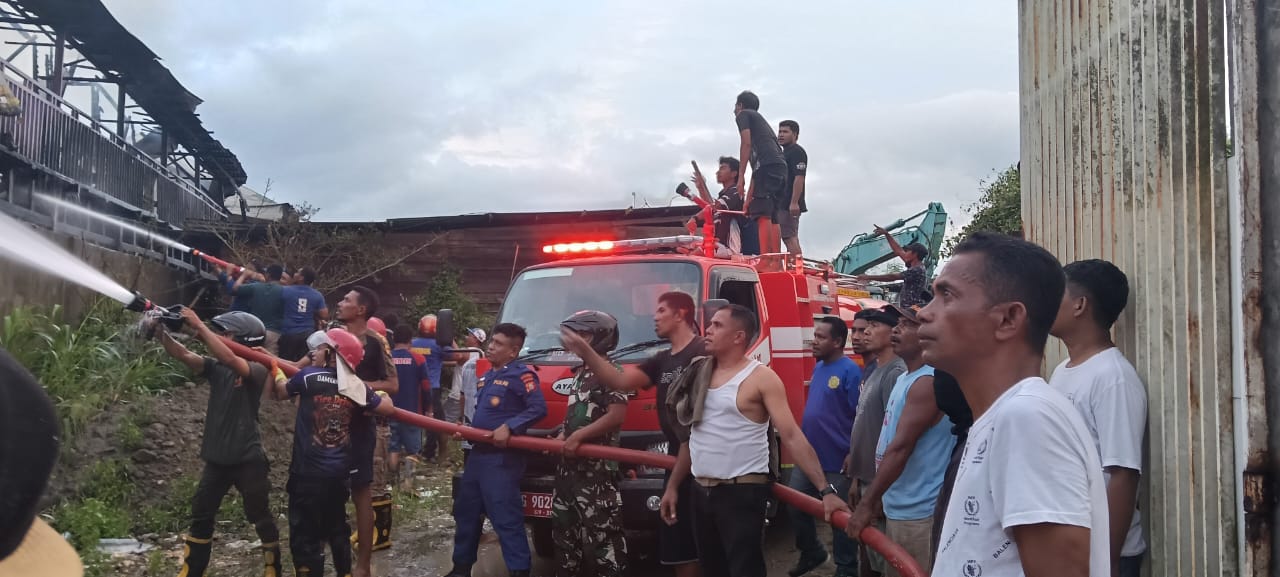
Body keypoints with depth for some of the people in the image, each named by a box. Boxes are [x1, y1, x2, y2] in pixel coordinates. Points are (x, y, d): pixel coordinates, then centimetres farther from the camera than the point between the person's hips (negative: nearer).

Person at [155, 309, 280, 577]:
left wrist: (199, 326, -30)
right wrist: (160, 331, -24)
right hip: (216, 458, 6)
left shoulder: (257, 371, -12)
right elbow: (183, 355, -8)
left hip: (247, 459, -6)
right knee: (201, 517, 11)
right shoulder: (216, 368, 5)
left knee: (260, 518, 6)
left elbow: (229, 359, -31)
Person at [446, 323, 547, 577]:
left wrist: (508, 427, -26)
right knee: (465, 511, 17)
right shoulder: (488, 375, 18)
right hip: (478, 453, 10)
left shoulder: (521, 375, -11)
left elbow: (538, 409, -21)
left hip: (502, 457, -10)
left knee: (505, 517, -11)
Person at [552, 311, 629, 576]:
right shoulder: (580, 373, 18)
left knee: (601, 531, -11)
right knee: (564, 528, 15)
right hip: (570, 466, 10)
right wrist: (562, 437, 10)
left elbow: (617, 415, -21)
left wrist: (579, 436, -18)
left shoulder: (609, 372, -11)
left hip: (597, 468, -10)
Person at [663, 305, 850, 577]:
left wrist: (826, 490, -23)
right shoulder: (700, 373, 9)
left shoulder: (761, 378, -10)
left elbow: (792, 437, -16)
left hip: (742, 493, -6)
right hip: (702, 492, 7)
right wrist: (672, 486, 15)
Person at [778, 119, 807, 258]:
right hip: (781, 204, 11)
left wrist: (794, 202, -26)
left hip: (789, 205, -11)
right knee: (789, 238, 8)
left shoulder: (797, 152, -7)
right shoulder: (783, 153, 24)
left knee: (790, 237, -15)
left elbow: (799, 178, -18)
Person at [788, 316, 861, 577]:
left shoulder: (850, 371, -16)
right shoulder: (818, 367, 9)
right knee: (795, 506, 15)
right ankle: (811, 552, 36)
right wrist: (803, 443, 17)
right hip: (808, 456, 8)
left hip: (837, 461, -8)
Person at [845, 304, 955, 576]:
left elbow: (901, 448, -23)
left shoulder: (928, 382, -19)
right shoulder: (905, 379, 13)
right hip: (899, 507, 10)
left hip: (916, 512, -10)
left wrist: (867, 504, -21)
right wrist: (875, 498, 19)